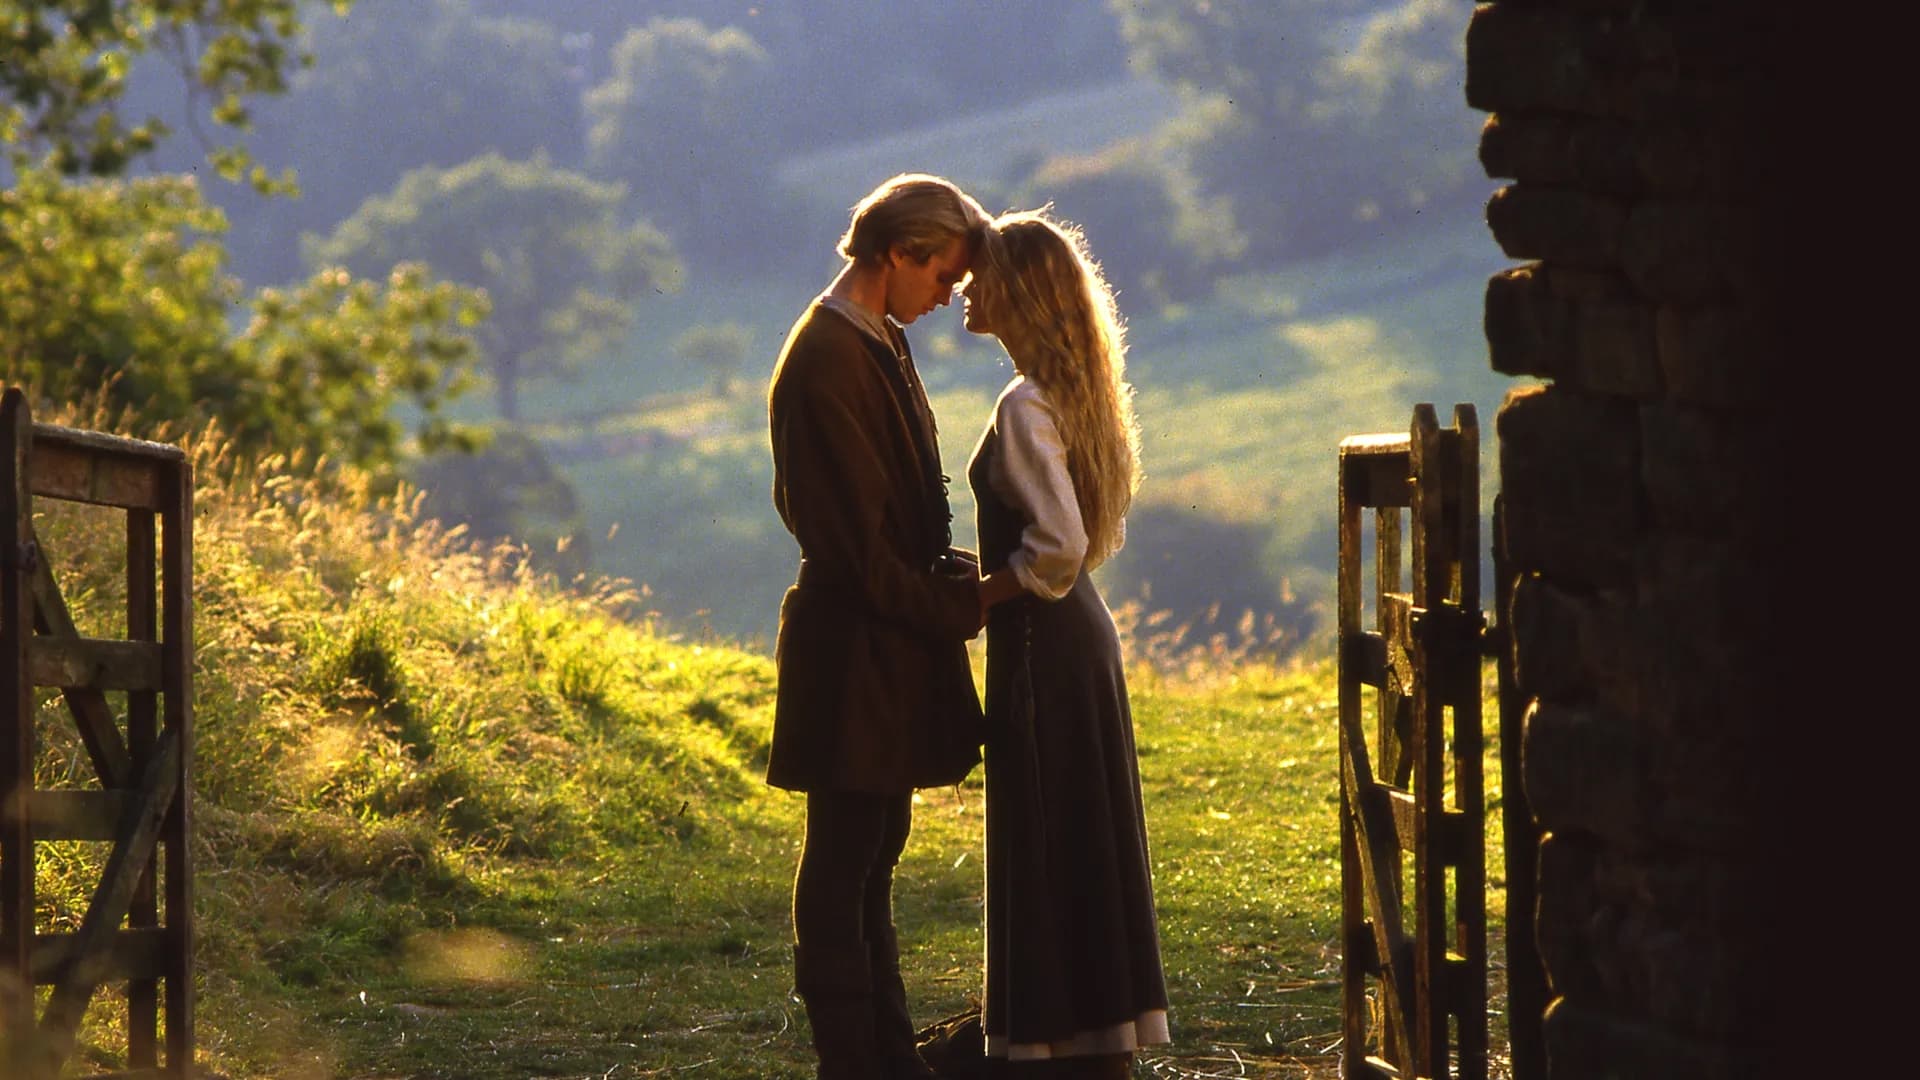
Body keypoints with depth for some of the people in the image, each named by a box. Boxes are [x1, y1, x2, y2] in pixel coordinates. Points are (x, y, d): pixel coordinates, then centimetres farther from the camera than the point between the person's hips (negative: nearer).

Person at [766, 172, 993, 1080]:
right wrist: (961, 606, -13)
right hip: (855, 650, -10)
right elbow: (860, 542, -20)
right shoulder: (826, 363, -19)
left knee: (873, 853, 16)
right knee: (843, 861, -3)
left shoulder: (879, 346, 12)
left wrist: (953, 567, 3)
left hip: (890, 644, 10)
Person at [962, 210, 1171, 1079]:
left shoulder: (1025, 407, -18)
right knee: (1084, 846, 14)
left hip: (1040, 646, -10)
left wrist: (978, 598, -13)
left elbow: (1057, 546, -27)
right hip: (1081, 628, 10)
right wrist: (993, 584, 12)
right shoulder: (1077, 395, 10)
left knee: (1045, 847, -3)